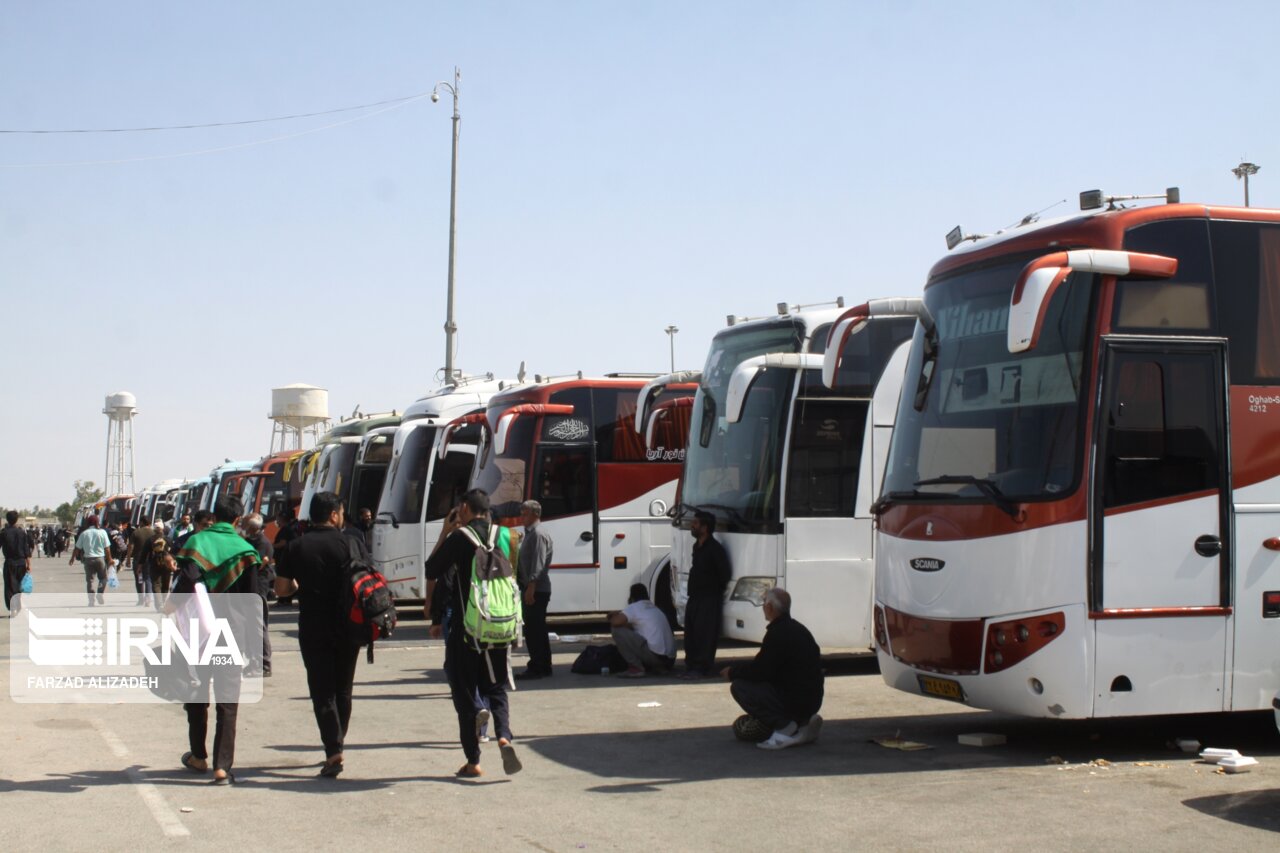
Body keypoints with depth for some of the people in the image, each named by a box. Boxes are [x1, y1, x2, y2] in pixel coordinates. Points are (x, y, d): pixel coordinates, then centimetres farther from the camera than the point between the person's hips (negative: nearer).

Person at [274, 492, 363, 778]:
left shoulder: (295, 547, -2)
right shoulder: (352, 543, -4)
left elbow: (281, 590, -1)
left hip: (313, 628, -1)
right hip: (347, 626, 1)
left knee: (322, 691, 1)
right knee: (343, 690, 17)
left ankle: (333, 751, -10)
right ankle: (337, 742, 23)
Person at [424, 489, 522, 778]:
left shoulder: (459, 538, -9)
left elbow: (431, 571, -1)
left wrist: (444, 534, 4)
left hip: (466, 628, -4)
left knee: (464, 692, 6)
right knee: (496, 688, 14)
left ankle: (473, 762, 2)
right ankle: (504, 736, -12)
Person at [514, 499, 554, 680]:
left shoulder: (538, 535, -13)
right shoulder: (529, 534, 18)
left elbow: (538, 564, -21)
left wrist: (531, 587, -25)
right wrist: (526, 587, 22)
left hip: (537, 590, -10)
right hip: (531, 589, 10)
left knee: (534, 630, -8)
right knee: (535, 630, 13)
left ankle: (538, 668, -6)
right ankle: (542, 667, 19)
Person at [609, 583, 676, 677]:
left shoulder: (634, 607, 0)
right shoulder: (655, 608, 26)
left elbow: (616, 622, -13)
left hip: (654, 655, -9)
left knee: (618, 630, -6)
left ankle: (636, 668, -8)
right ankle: (659, 667, 15)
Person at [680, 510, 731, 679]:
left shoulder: (715, 549, -14)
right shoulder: (697, 546, 15)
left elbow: (725, 575, -15)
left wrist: (715, 592, -6)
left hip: (709, 599, -9)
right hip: (695, 597, 9)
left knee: (704, 634, -9)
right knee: (690, 633, 10)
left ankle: (700, 668, -7)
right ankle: (691, 666, 16)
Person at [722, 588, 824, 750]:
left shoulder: (778, 633, -17)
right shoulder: (796, 628, 14)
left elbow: (759, 671, -16)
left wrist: (733, 671, 1)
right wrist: (738, 668, 18)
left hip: (795, 699, -10)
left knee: (739, 686, -9)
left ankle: (785, 728, -12)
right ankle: (803, 722, 11)